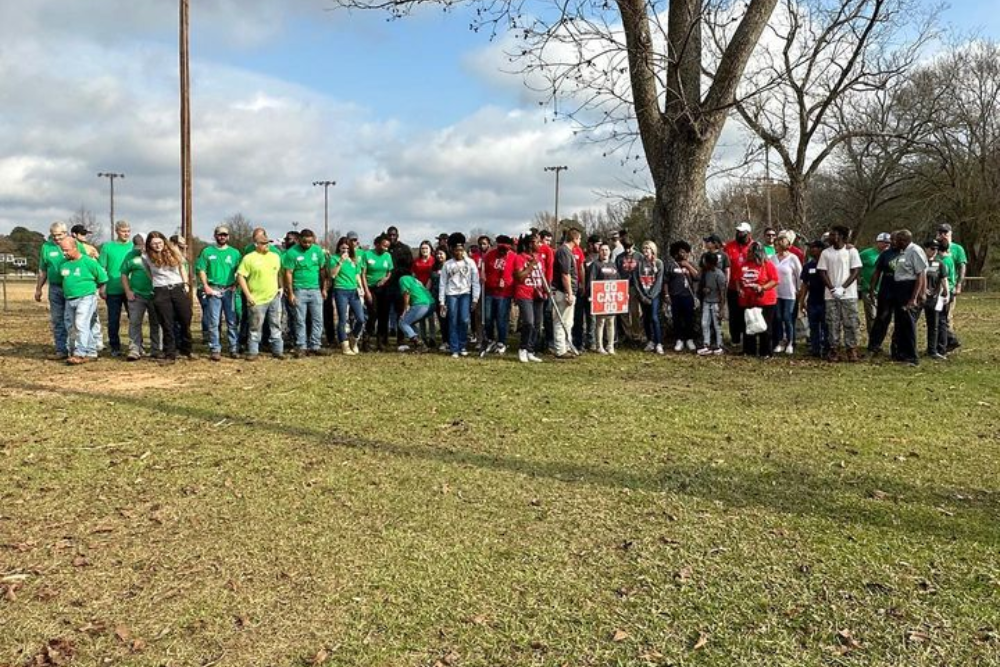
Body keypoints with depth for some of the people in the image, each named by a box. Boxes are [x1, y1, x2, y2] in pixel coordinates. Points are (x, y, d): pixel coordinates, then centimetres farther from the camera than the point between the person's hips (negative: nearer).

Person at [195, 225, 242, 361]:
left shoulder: (234, 252, 9)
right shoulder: (207, 251, 7)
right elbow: (201, 270, 4)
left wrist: (236, 285, -7)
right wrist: (206, 286, -6)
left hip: (229, 290, 1)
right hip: (213, 290, -1)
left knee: (232, 321, 2)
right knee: (214, 322, 0)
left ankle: (234, 348, 7)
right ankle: (215, 349, 5)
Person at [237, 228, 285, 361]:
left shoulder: (275, 257, 8)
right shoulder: (249, 258, -6)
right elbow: (240, 277, -8)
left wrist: (280, 288, 12)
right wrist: (248, 295, -12)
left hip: (274, 297, 4)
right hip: (257, 300, -4)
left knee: (276, 325, 9)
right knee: (255, 327, 2)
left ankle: (277, 350, 17)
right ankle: (252, 352, 13)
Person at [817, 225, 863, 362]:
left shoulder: (851, 251, -1)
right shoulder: (826, 253, 5)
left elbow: (856, 271, -4)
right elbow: (822, 272, 3)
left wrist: (842, 288, -13)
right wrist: (832, 289, -9)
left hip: (849, 295, -2)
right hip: (831, 295, 2)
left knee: (850, 323, -1)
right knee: (833, 323, 3)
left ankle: (851, 350, 6)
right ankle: (834, 350, 8)